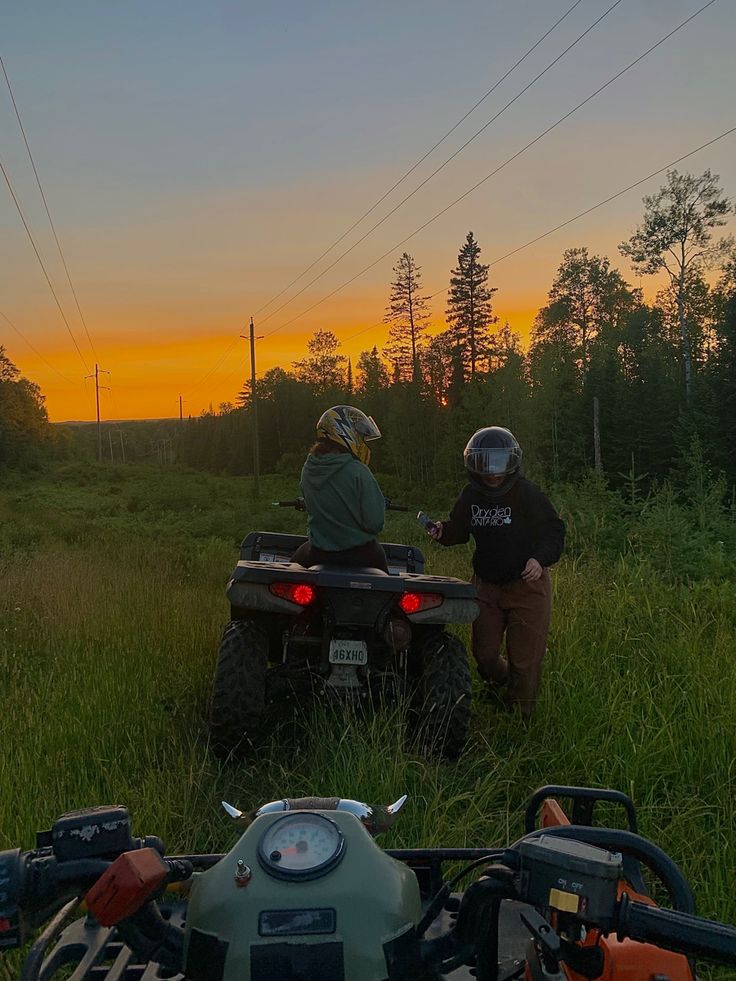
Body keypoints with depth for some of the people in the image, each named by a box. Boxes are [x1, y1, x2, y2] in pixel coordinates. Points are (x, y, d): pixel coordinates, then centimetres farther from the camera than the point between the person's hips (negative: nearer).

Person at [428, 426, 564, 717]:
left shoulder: (527, 493, -16)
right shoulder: (470, 495, -1)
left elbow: (554, 531, -11)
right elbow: (459, 530, 12)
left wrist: (540, 558, -28)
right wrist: (442, 531, -10)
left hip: (527, 585, -4)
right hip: (486, 584, 4)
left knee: (524, 660, 3)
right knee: (484, 653, 11)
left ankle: (521, 716, 23)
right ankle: (500, 682, 44)